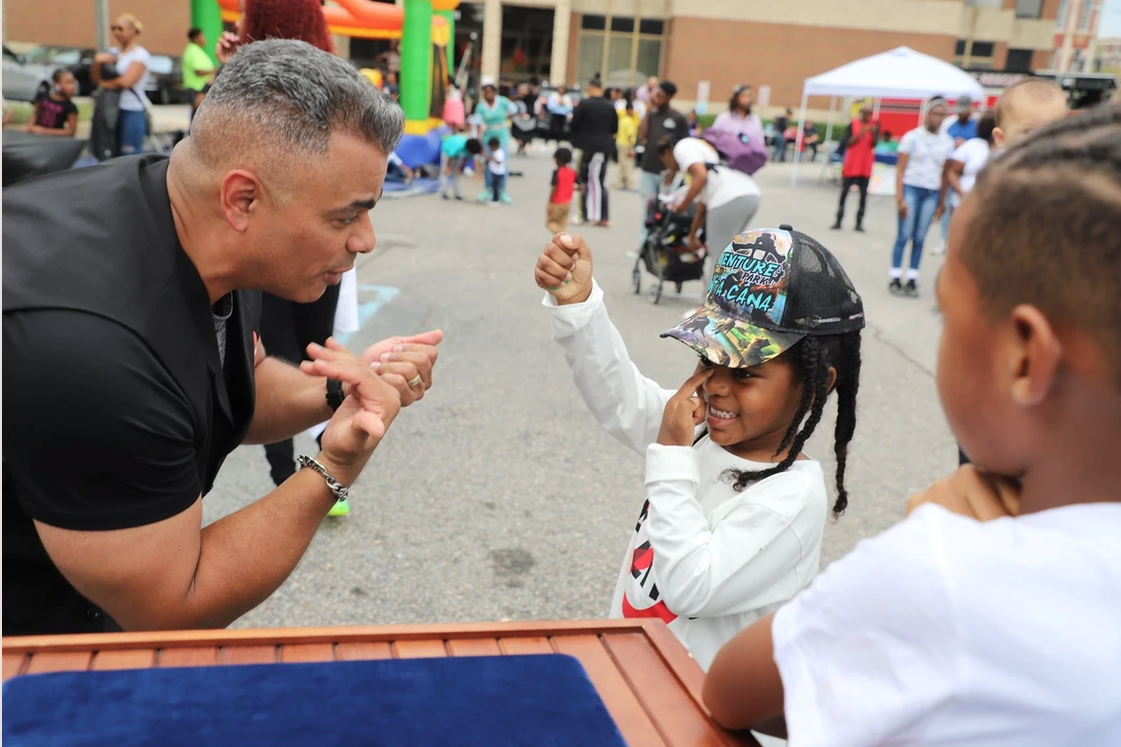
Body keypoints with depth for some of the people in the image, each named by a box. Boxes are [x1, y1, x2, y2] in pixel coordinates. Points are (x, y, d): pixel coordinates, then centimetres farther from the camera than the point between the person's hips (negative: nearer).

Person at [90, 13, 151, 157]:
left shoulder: (140, 54, -5)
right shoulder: (113, 52, 13)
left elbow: (126, 82, -15)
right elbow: (95, 79, 10)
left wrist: (105, 84, 0)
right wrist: (97, 61, -8)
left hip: (133, 112, -7)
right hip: (112, 110, 7)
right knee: (114, 155, 9)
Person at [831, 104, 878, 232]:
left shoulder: (875, 125, 3)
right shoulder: (853, 124, -1)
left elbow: (874, 144, -4)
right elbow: (845, 142, -8)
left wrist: (873, 134, -21)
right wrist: (859, 134, -19)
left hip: (865, 166, 1)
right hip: (851, 165, -1)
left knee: (863, 195, 1)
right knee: (844, 193, 2)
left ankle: (859, 222, 4)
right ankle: (838, 221, 7)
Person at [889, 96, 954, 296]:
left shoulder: (947, 142, 8)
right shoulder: (912, 137, -2)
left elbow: (945, 173, 11)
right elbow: (900, 169, -4)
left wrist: (942, 203, 7)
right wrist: (900, 198, -12)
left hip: (932, 193, 3)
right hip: (911, 189, -3)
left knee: (919, 238, 3)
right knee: (904, 235, -4)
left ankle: (912, 279, 8)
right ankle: (896, 278, 1)